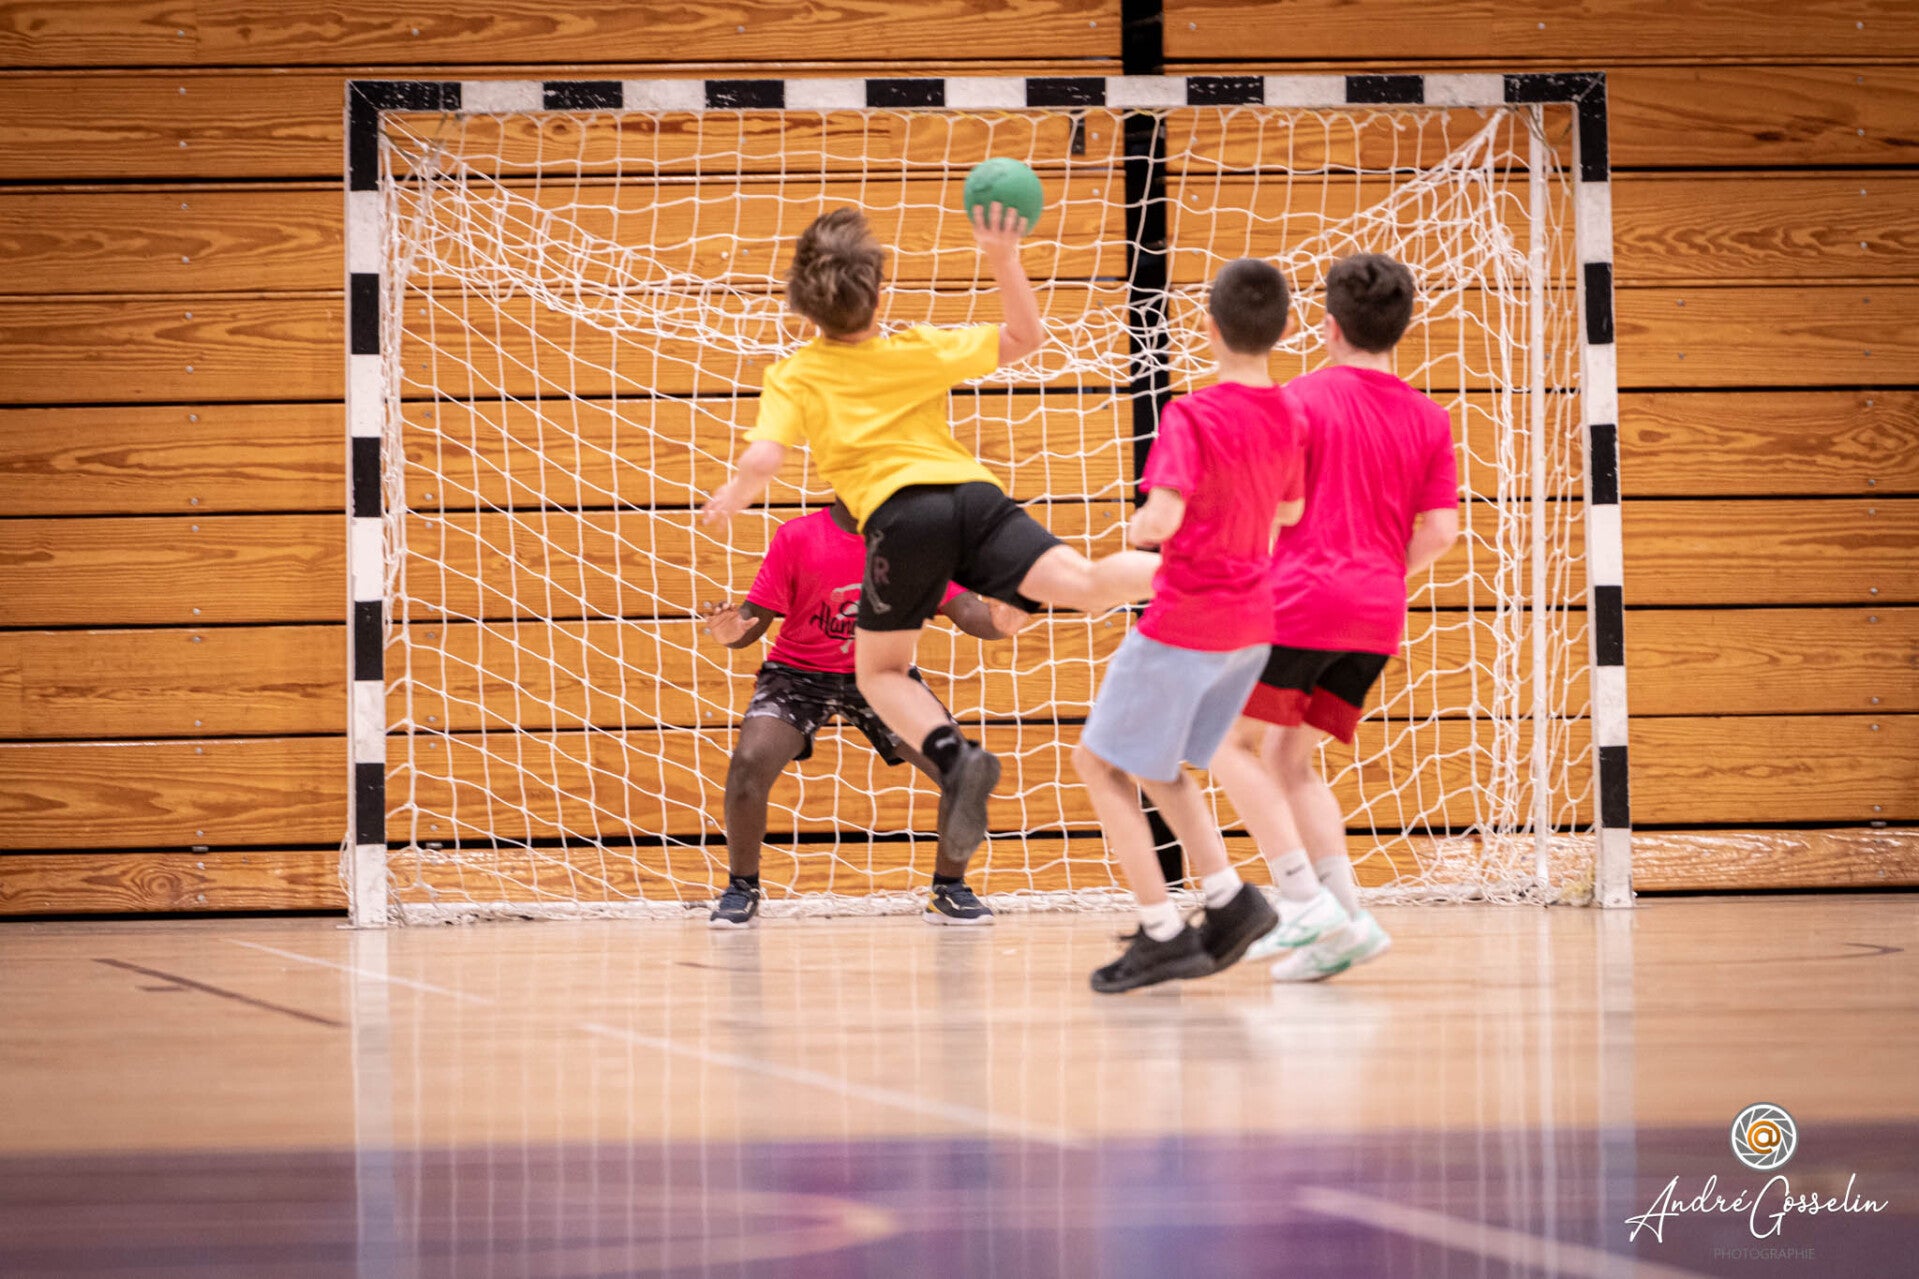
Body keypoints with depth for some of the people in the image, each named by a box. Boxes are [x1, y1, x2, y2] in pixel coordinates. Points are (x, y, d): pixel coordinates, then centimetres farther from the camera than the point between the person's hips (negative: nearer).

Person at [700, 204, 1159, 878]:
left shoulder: (794, 378, 14)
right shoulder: (918, 349, 19)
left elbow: (762, 459, 0)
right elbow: (1025, 337, 25)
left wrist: (731, 500, 20)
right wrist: (1004, 260, 20)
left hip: (899, 514, -2)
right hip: (974, 494, 2)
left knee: (878, 672, 13)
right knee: (1083, 582, -16)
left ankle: (956, 757, -15)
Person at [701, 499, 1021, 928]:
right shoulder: (796, 538, -14)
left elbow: (963, 608, -13)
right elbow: (756, 615, -12)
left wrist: (996, 623, -37)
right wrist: (731, 630, -36)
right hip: (799, 672, -2)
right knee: (750, 761, -27)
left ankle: (949, 891, 8)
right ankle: (741, 889, -5)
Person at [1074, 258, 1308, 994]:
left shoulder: (1192, 417, -19)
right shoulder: (1286, 417, 4)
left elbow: (1161, 519, -28)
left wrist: (1138, 527, -7)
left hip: (1184, 622, -8)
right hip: (1254, 621, 8)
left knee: (1101, 763, 5)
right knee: (1158, 763, 22)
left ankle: (1164, 932, -3)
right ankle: (1229, 899, 6)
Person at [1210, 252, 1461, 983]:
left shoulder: (1304, 398, -5)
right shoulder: (1428, 420, 10)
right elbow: (1441, 531, 5)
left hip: (1302, 598, -6)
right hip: (1378, 616, 6)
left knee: (1231, 742, 3)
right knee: (1291, 760, 15)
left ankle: (1304, 898, -11)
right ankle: (1345, 918, 2)